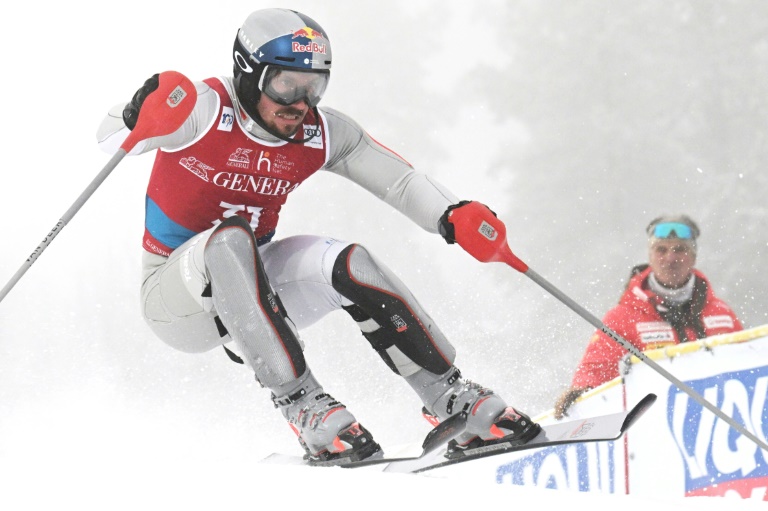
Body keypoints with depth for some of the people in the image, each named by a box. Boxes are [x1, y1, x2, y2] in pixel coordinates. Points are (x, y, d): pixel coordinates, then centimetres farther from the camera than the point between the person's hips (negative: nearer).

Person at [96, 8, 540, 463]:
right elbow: (111, 140, -26)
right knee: (231, 241, -36)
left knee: (348, 266, -22)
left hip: (250, 282, 4)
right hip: (176, 299, -4)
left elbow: (400, 181, -3)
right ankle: (303, 405, -33)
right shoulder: (206, 109, -19)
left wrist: (456, 217, -22)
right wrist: (137, 120, -49)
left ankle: (454, 401, -14)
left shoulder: (322, 133, -5)